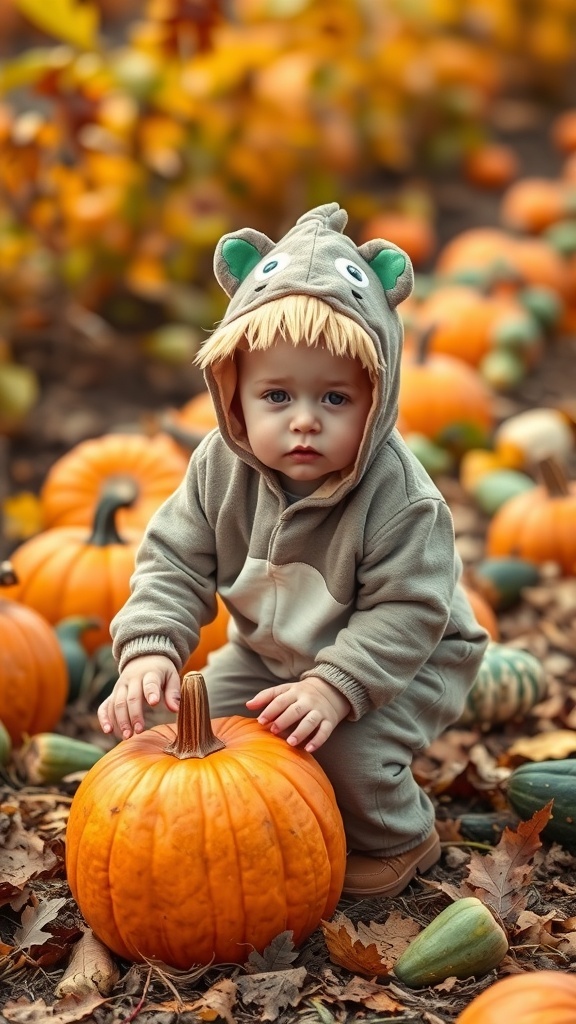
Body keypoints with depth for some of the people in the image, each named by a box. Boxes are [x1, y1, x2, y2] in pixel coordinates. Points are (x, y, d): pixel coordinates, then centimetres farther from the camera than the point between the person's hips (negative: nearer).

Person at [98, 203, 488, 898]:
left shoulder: (398, 496, -32)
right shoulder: (221, 469, -18)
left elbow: (406, 612, -28)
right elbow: (174, 561, -12)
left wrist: (335, 686, -38)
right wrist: (149, 650, -27)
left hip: (406, 660, -5)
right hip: (269, 651, 6)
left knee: (349, 746, -26)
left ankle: (395, 840, 8)